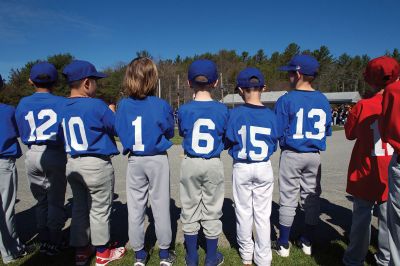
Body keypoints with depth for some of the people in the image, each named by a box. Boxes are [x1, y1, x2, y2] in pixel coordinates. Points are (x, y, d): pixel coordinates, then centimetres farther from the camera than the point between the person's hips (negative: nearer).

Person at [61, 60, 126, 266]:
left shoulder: (63, 108, 2)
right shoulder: (96, 105, -17)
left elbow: (64, 136, 13)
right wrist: (111, 112, 10)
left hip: (73, 164, 6)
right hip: (97, 164, -6)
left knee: (79, 208, 19)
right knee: (99, 210, 9)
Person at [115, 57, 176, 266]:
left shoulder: (123, 105, -6)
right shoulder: (161, 105, -14)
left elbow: (119, 130, 4)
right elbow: (169, 132, -3)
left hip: (135, 160, 3)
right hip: (157, 160, -2)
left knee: (135, 207, 13)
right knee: (160, 205, 9)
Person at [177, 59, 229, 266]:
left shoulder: (184, 110, -8)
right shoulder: (222, 109, -8)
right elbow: (225, 137, 1)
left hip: (190, 164, 1)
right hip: (213, 165, 0)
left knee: (189, 210, 15)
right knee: (212, 212, 13)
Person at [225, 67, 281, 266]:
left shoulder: (236, 113, -13)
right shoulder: (270, 115, -6)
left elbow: (229, 141, -8)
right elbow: (274, 145, 2)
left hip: (241, 168, -1)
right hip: (264, 168, 1)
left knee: (244, 213, 14)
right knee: (263, 214, 12)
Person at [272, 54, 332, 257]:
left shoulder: (286, 100, -13)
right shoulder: (323, 100, 2)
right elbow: (327, 131, 8)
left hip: (291, 155, -4)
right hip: (315, 156, 4)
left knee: (288, 199, 7)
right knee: (312, 198, 16)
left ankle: (283, 244, 18)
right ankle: (307, 243, 29)